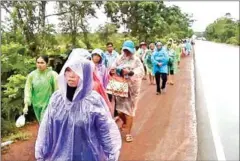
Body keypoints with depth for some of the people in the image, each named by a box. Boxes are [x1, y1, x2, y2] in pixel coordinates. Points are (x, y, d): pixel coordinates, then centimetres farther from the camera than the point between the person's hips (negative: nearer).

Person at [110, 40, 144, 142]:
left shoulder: (136, 60, -7)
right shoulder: (119, 59, 2)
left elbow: (141, 72, -20)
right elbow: (113, 68, -2)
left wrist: (130, 72, -33)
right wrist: (112, 71, -25)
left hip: (131, 88, -3)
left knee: (129, 110, 3)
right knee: (119, 110, 11)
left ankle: (128, 133, 15)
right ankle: (125, 123, 45)